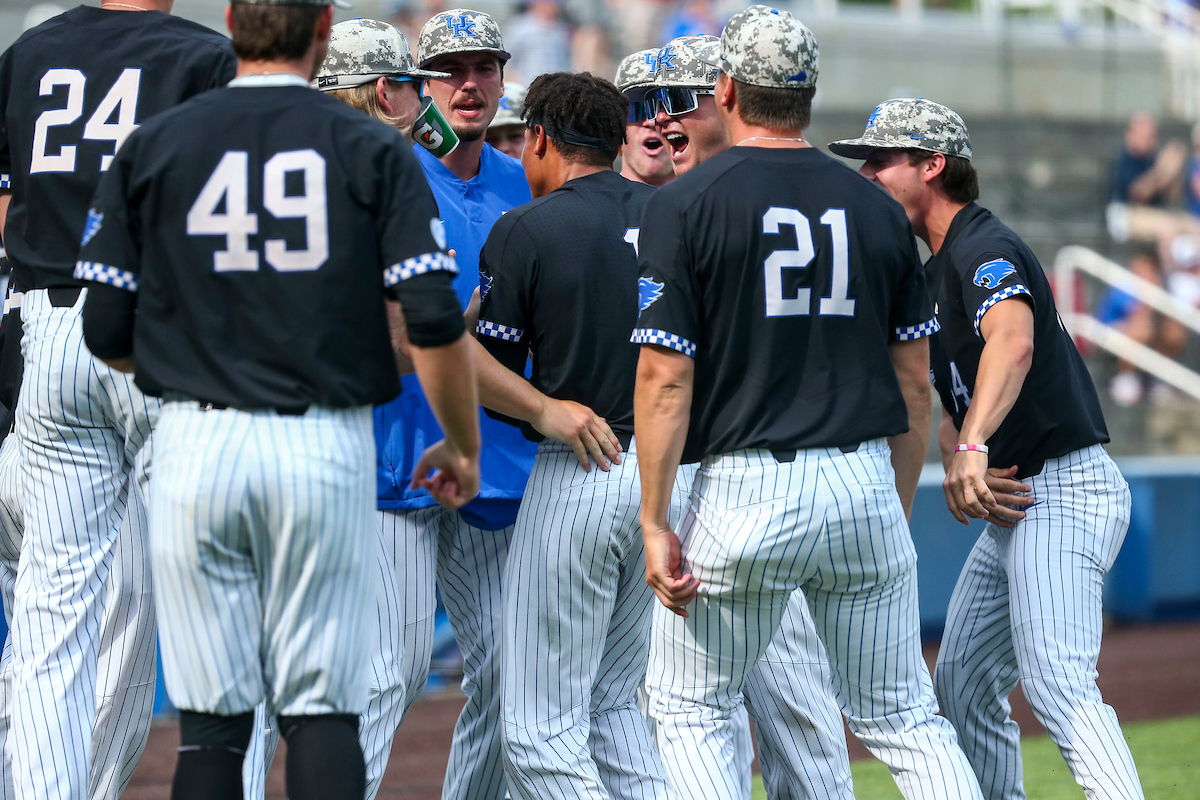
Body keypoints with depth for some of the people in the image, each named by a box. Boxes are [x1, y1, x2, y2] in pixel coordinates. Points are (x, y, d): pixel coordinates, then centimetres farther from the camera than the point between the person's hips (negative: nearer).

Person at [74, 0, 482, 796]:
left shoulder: (154, 147, 4)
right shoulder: (374, 150, 0)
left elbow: (107, 333, 2)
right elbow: (437, 323, -7)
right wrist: (464, 446, 7)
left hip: (198, 443, 1)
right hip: (327, 447, -1)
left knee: (211, 720, 5)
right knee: (323, 708, 3)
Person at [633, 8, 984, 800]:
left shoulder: (686, 203, -5)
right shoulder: (877, 208, 8)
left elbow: (666, 377, -10)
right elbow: (915, 384, 10)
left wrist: (655, 523, -6)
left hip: (745, 489, -4)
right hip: (865, 484, 4)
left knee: (689, 704, 12)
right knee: (903, 714, 11)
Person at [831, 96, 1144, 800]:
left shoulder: (984, 247, -14)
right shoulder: (936, 268, 18)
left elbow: (1013, 343, -35)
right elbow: (948, 401, 15)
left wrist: (972, 449, -49)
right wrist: (965, 474, -7)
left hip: (1066, 489, -11)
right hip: (1012, 501, 11)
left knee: (1057, 682, -24)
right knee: (963, 682, 16)